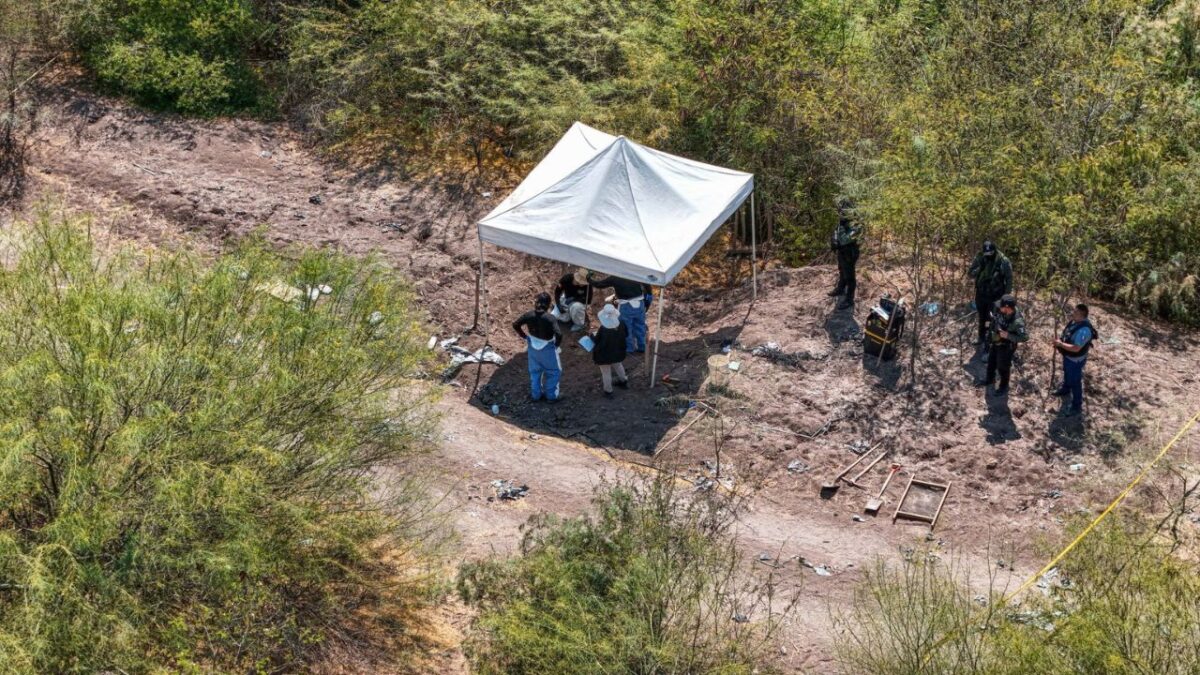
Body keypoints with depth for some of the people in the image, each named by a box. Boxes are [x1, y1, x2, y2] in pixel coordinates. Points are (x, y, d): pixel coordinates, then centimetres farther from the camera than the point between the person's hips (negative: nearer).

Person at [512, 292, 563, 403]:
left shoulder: (529, 315, -15)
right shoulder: (550, 319, -28)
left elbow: (515, 325, -5)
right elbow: (559, 334, -35)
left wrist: (524, 336, 7)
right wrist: (557, 344, -15)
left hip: (533, 347, 5)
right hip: (547, 348, -5)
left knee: (535, 371, 24)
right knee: (554, 372, 18)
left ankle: (536, 394, 36)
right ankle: (552, 396, 26)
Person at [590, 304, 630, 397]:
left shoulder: (603, 329, -33)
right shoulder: (621, 325, -18)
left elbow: (596, 341, -19)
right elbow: (625, 335, 0)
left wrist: (591, 335, 0)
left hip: (604, 354, -5)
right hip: (617, 353, 5)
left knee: (606, 372, 13)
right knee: (618, 366, 32)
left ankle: (608, 391, 24)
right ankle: (623, 381, 52)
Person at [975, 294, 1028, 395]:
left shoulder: (1017, 321, -39)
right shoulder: (998, 307, -23)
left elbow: (1025, 337, -30)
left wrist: (1008, 336, -34)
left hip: (1006, 346, -6)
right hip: (995, 341, 6)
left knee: (1002, 367, 14)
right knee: (991, 361, 28)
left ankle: (1004, 387, 41)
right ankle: (990, 380, 55)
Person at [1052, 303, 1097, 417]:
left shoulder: (1083, 330, -39)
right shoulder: (1075, 321, -10)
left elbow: (1076, 348, -37)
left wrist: (1061, 344, -28)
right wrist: (1060, 342, -3)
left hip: (1076, 360, -9)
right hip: (1068, 356, 9)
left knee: (1075, 382, 6)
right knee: (1067, 373, 33)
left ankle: (1076, 406, 21)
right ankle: (1065, 389, 61)